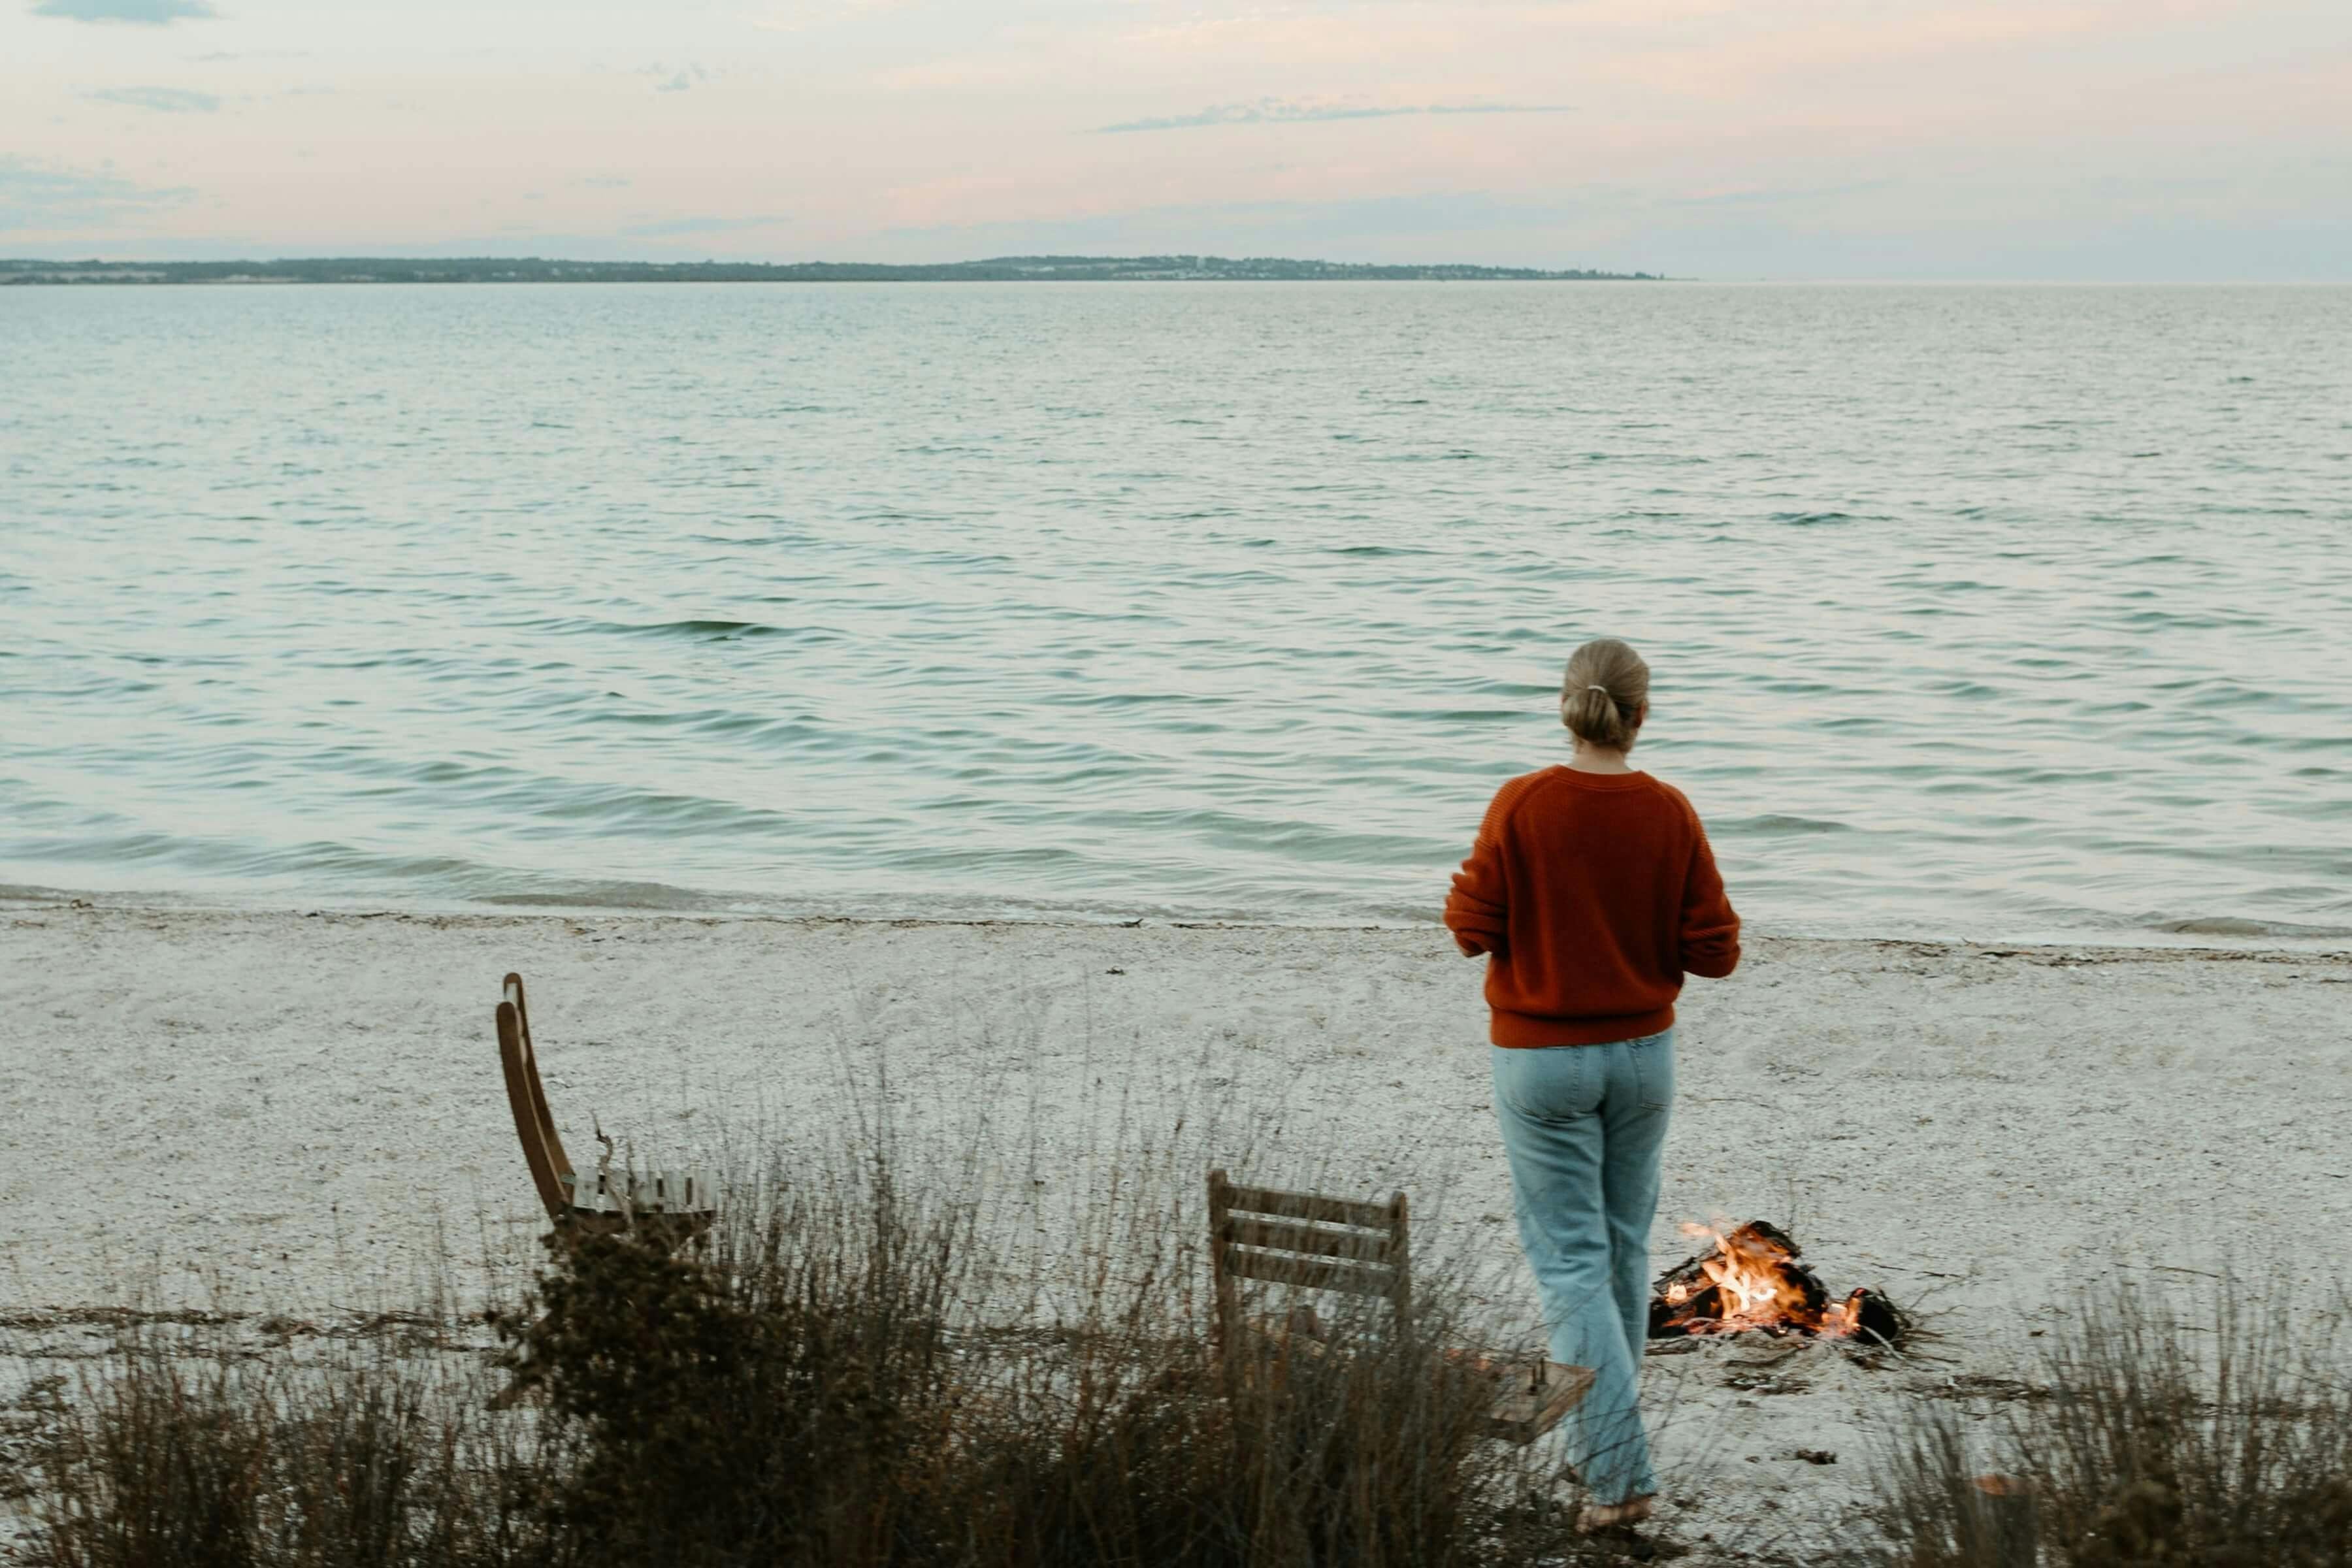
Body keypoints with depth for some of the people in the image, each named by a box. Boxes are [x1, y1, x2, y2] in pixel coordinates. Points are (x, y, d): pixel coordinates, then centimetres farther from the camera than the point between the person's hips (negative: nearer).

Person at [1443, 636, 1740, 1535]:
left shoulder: (1521, 805, -15)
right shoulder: (1669, 813, -8)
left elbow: (1473, 929, -10)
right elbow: (1715, 952, -6)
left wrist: (1468, 886, 9)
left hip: (1541, 1059, -3)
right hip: (1643, 1054, 3)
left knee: (1571, 1261, 0)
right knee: (1624, 1248, 19)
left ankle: (1620, 1473, -8)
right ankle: (1599, 1441, 31)